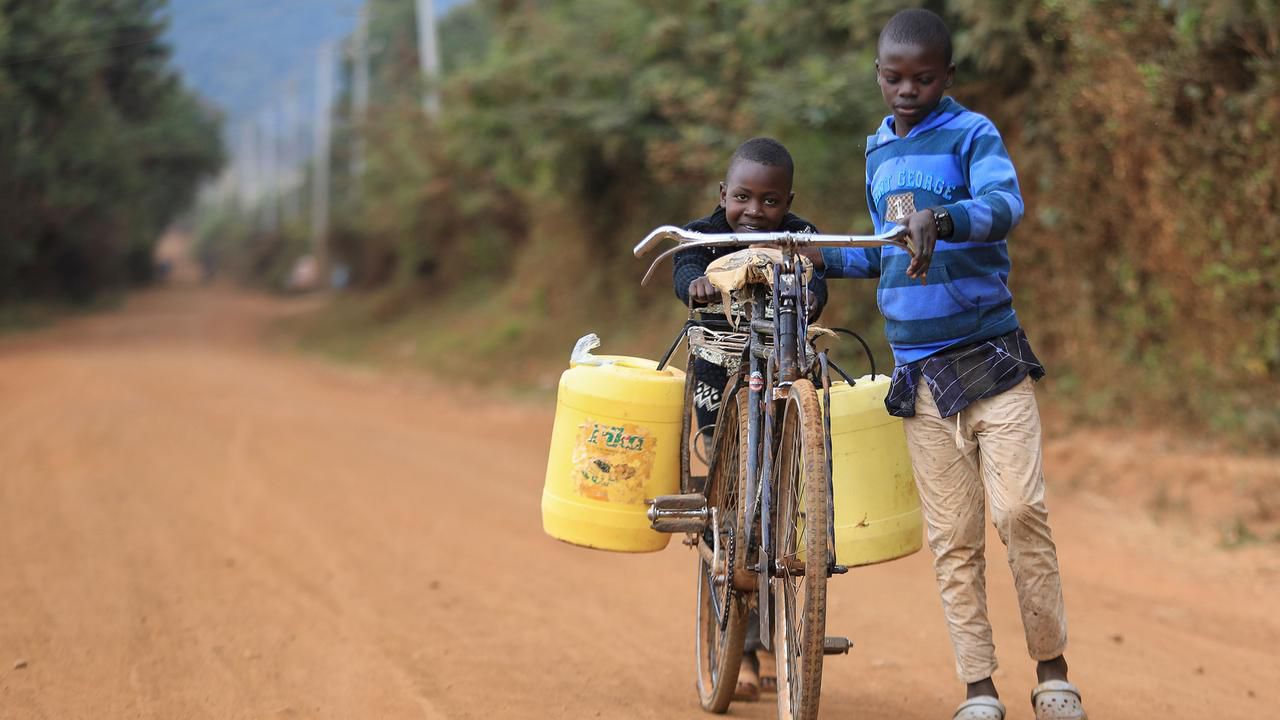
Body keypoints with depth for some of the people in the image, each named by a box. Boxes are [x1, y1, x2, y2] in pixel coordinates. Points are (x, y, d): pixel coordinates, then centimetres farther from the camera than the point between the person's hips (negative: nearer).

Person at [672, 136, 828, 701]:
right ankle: (739, 649, -2)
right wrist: (699, 285, -52)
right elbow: (685, 274, -27)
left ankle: (769, 641, 18)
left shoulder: (800, 238, -5)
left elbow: (814, 278, -24)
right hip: (721, 384, -1)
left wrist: (807, 296, -49)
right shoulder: (704, 237, -7)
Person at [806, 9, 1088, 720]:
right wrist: (825, 260, 14)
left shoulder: (971, 134, -4)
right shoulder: (878, 153, 13)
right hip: (919, 375, 5)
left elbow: (1005, 202, -25)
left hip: (991, 359, -5)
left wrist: (941, 218, -43)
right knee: (952, 537, 3)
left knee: (1020, 510, -13)